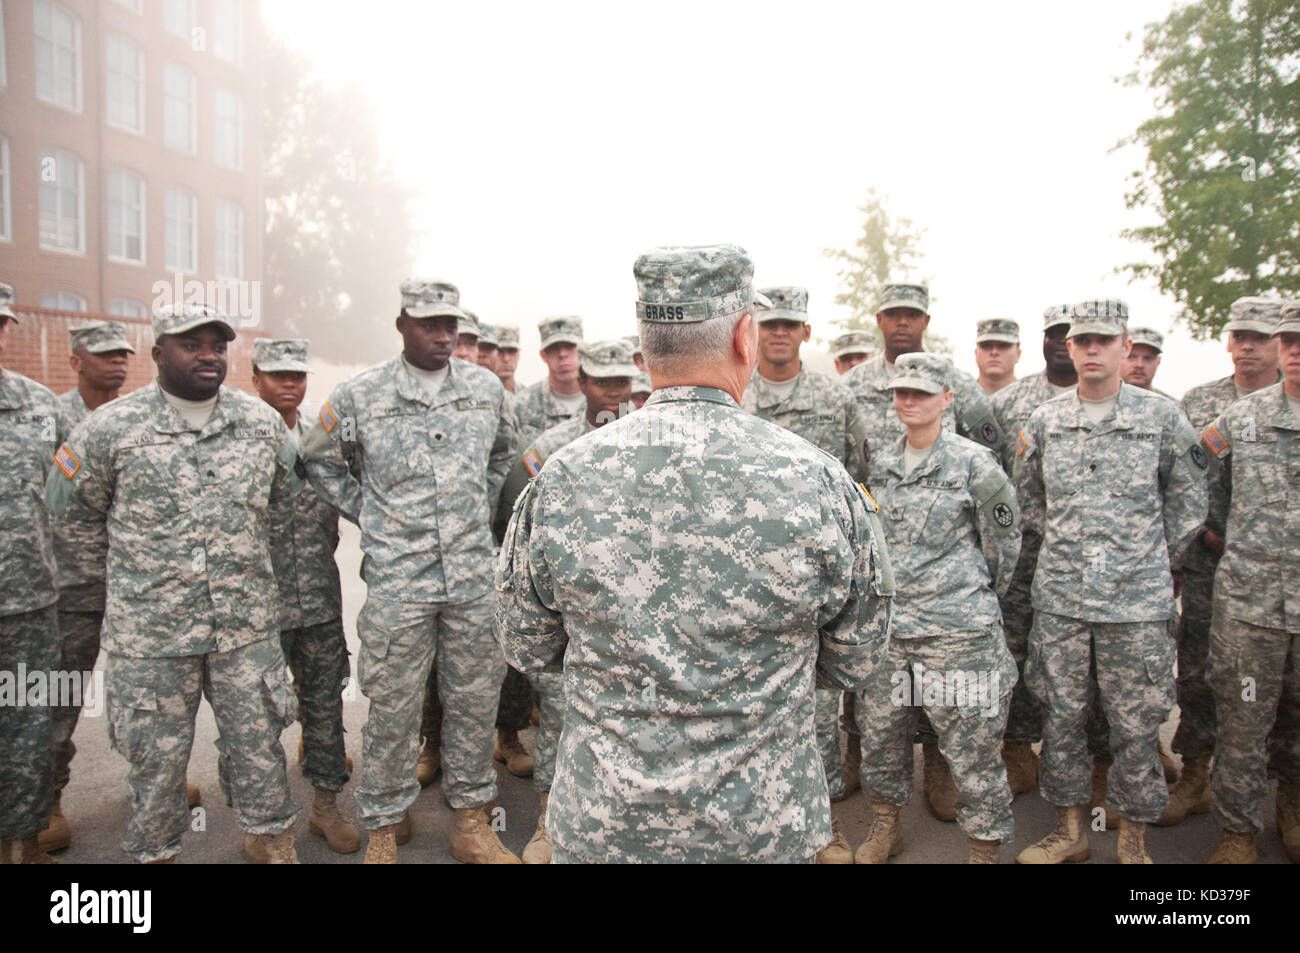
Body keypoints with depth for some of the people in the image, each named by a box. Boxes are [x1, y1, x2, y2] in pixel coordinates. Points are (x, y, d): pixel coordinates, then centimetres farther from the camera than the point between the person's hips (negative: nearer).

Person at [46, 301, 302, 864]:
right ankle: (153, 852, 33)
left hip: (247, 624, 2)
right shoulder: (110, 427, -7)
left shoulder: (262, 422, 1)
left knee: (259, 739, 12)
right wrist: (120, 575, 10)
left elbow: (281, 496, 16)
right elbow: (72, 507, 7)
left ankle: (272, 837, 32)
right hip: (149, 630, -2)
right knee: (156, 756, 12)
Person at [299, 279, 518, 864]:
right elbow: (320, 461, 12)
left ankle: (471, 820, 28)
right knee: (392, 708, 7)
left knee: (475, 700, 11)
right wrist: (365, 513, 5)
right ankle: (385, 827, 26)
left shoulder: (486, 387, 5)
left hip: (475, 577, 3)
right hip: (396, 581, -2)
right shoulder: (358, 396, -3)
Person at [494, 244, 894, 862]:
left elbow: (526, 650, -1)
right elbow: (854, 664, -3)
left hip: (600, 826, 1)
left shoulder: (559, 481, -15)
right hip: (767, 828, 0)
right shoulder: (822, 483, -17)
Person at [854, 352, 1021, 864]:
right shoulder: (883, 462, 8)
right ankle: (885, 827, 37)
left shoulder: (975, 464, -8)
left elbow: (1003, 544, 2)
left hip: (957, 631, -5)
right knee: (879, 733, 15)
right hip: (888, 625, 5)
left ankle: (984, 847, 21)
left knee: (972, 747, 3)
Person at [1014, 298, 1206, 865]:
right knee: (1061, 716, 10)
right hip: (1059, 596, 2)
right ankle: (1071, 829, 26)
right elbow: (1028, 499, 16)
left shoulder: (1162, 417, -1)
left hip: (1138, 601, -2)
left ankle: (1133, 840, 23)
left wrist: (1159, 562, 9)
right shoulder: (1043, 422, 5)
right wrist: (1066, 546, 10)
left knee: (1135, 725, 5)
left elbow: (1187, 497, 9)